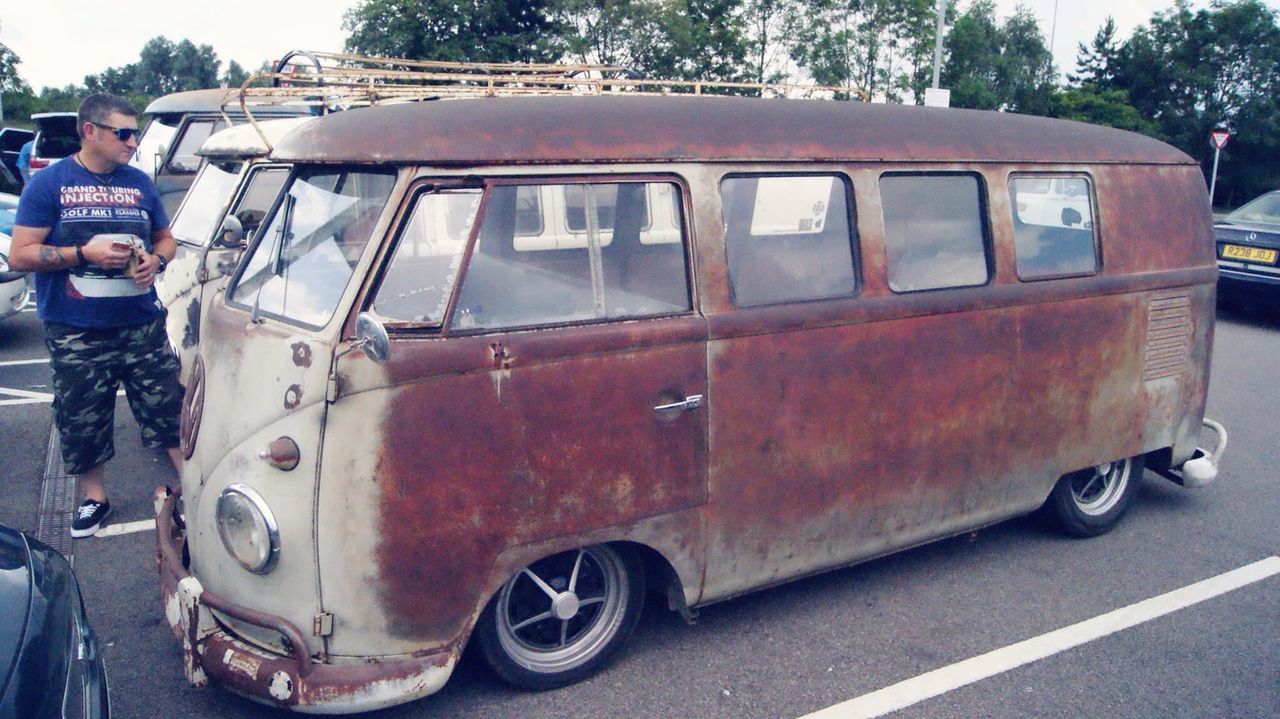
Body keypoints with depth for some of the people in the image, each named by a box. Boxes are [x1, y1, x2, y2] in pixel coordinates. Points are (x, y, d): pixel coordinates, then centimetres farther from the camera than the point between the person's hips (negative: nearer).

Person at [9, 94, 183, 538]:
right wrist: (84, 254, -19)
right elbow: (20, 256, -7)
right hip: (76, 334, -2)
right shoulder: (49, 184, -4)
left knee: (170, 409, 3)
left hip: (143, 326, 2)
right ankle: (94, 498, 28)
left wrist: (155, 260, -5)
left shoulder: (140, 183, 7)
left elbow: (165, 239, 18)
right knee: (82, 421, 10)